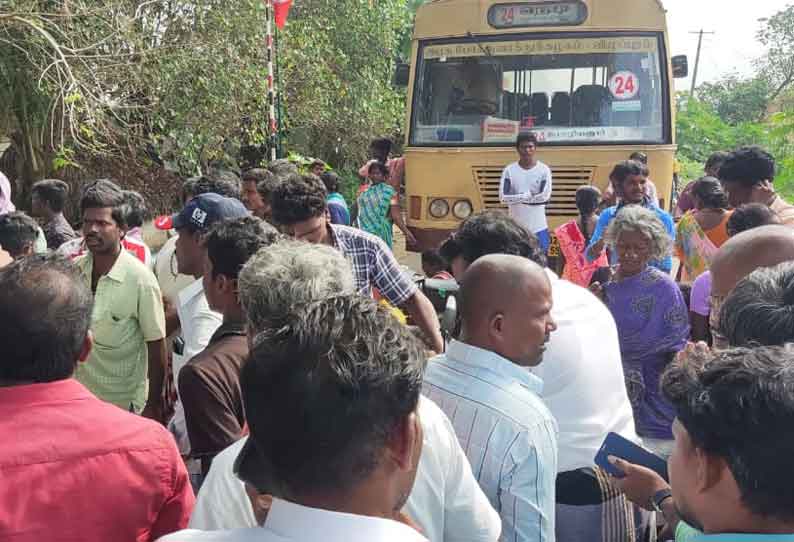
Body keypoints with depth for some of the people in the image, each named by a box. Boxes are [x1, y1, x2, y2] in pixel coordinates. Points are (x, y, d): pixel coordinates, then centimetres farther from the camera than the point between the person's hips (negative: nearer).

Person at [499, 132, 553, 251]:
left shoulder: (544, 170, -1)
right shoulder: (509, 170, -1)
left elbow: (545, 196, -14)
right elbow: (503, 197, -11)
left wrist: (517, 198, -11)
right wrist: (528, 195, -14)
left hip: (538, 227, 0)